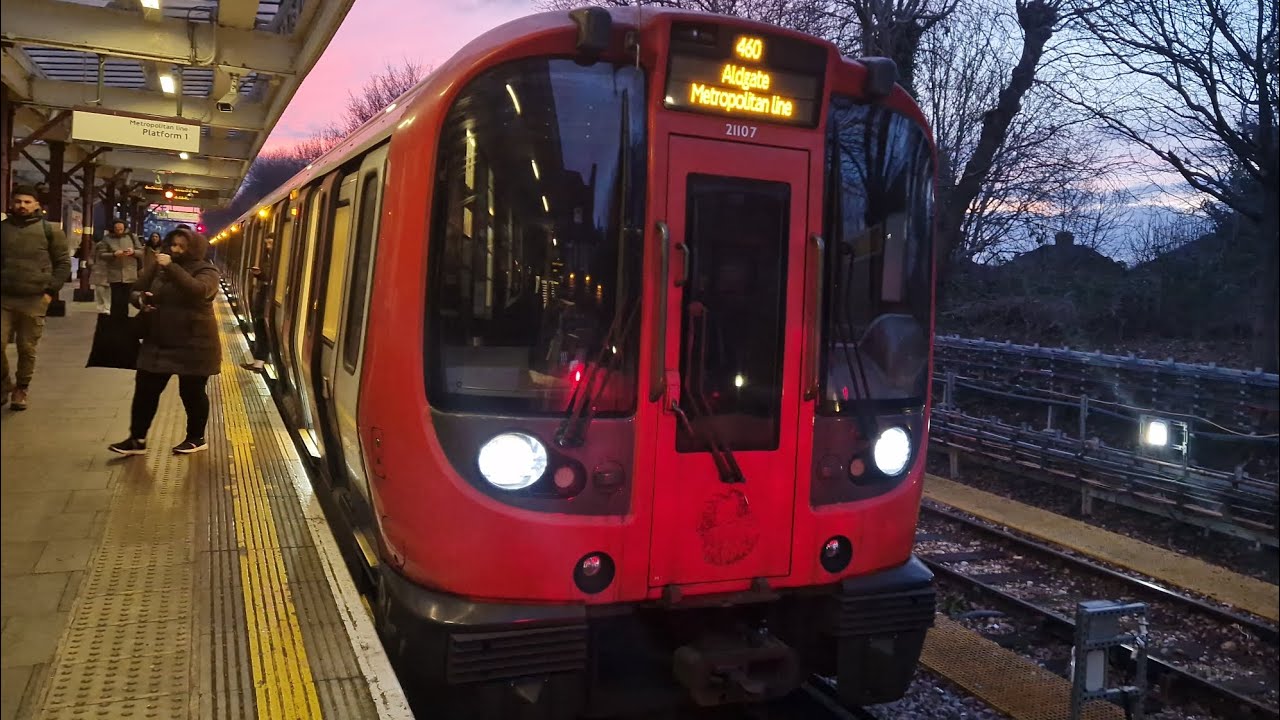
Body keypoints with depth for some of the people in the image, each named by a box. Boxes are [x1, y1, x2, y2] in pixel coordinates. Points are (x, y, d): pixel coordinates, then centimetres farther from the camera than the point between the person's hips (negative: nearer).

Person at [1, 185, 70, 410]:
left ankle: (21, 390, 21)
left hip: (34, 301, -2)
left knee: (27, 349, 5)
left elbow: (63, 263, 3)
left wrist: (51, 291, -4)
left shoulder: (49, 229, 2)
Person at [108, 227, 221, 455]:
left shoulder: (206, 271, -9)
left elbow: (198, 291, -30)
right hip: (157, 343, 5)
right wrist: (140, 298, -9)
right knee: (145, 390, 5)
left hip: (193, 345, -5)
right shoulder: (158, 267, 7)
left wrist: (172, 267, -33)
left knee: (192, 393, 6)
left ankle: (196, 438, 22)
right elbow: (136, 290, 15)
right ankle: (137, 439, 14)